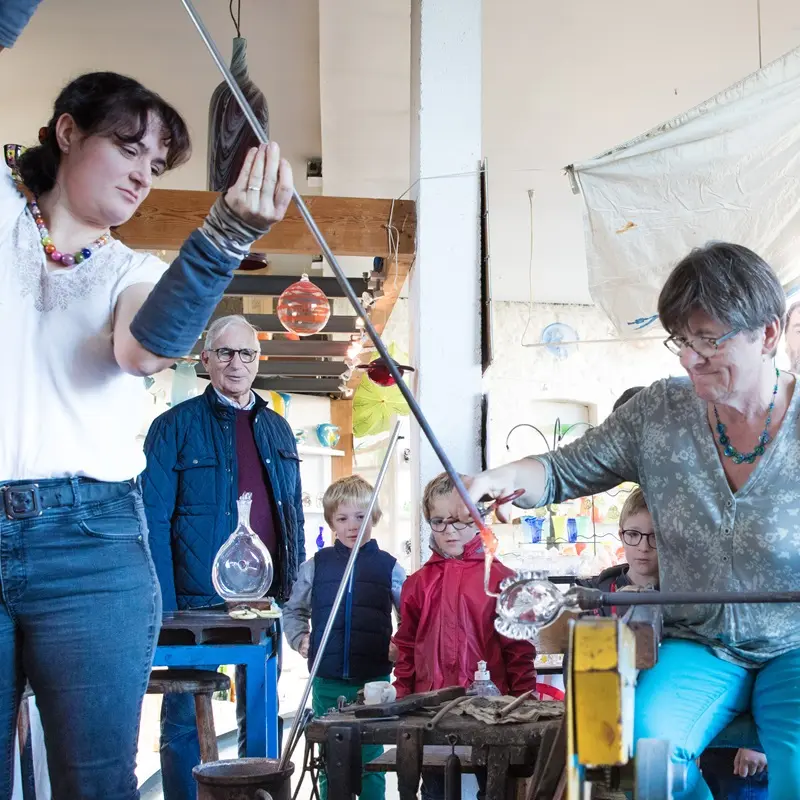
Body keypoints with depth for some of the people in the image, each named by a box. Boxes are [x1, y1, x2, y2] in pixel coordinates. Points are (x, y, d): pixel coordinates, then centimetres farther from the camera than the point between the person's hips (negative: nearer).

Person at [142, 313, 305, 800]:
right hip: (197, 597, -5)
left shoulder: (277, 429, 14)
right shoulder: (176, 426, -3)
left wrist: (294, 590, 10)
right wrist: (165, 606, -15)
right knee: (186, 720, 3)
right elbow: (154, 518, -8)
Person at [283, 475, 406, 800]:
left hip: (373, 680, -1)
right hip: (327, 680, 2)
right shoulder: (316, 566, 5)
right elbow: (293, 610, 18)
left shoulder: (388, 567, 2)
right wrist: (299, 639, 2)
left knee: (371, 763, 6)